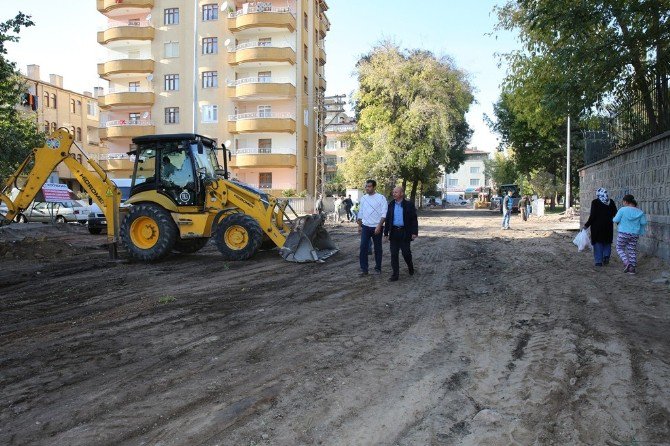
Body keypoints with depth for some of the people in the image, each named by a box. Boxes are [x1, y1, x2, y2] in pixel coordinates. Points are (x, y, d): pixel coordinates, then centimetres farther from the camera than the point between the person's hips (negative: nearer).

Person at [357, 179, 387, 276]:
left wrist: (379, 226, -18)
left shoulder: (381, 198, -7)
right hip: (365, 227, 3)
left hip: (376, 227, -3)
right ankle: (364, 269, -1)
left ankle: (378, 268, 20)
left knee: (377, 249, 7)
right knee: (363, 248, -6)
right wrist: (359, 226, 14)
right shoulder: (363, 198, 7)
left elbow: (384, 214, -11)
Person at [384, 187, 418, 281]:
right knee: (394, 254, 2)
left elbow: (414, 219, -4)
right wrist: (386, 233, 7)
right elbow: (387, 219, 11)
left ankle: (410, 267, 31)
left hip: (405, 233, -3)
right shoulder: (391, 205, 8)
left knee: (406, 253, 1)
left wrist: (414, 232, -11)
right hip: (394, 232, 3)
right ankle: (395, 274, 8)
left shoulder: (409, 205, -3)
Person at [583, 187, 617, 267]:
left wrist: (587, 225, -4)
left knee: (598, 243, 4)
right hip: (608, 226, 3)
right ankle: (606, 256, 0)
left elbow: (592, 216, -13)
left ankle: (598, 261, 4)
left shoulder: (595, 202, -10)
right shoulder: (611, 202, 2)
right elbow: (615, 214, 5)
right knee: (607, 242, 19)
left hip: (597, 226, -3)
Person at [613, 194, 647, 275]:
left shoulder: (623, 210, -10)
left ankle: (627, 263, -9)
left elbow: (616, 220, -10)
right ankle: (632, 268, 12)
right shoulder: (639, 212, 2)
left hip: (623, 233, -4)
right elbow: (643, 222, -1)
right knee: (632, 251, 12)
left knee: (619, 249, 11)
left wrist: (613, 219, 12)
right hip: (634, 234, 4)